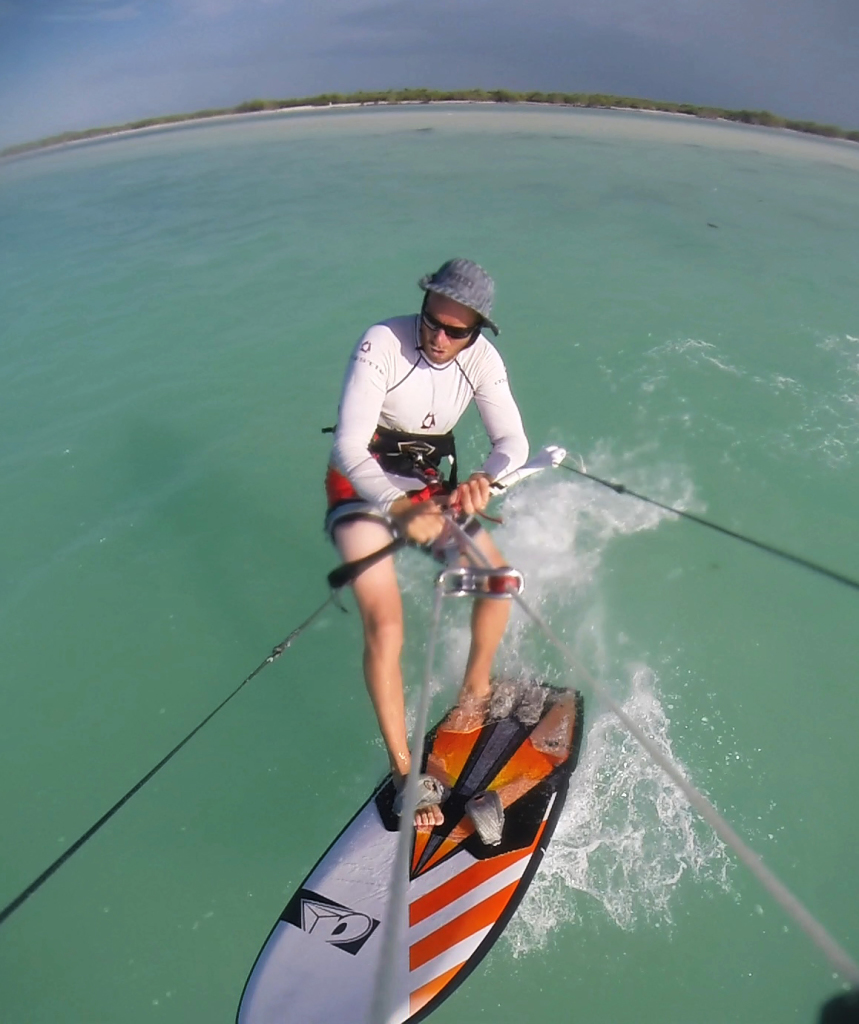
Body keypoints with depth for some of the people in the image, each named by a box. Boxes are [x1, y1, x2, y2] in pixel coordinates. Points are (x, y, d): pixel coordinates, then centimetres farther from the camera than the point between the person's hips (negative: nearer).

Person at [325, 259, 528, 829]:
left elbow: (513, 441, -13)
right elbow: (349, 448, -30)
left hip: (429, 485, 5)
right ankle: (403, 771, -1)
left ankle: (476, 693, 26)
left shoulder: (482, 359, -9)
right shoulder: (382, 344, -24)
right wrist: (400, 509, -47)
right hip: (363, 484, -5)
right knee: (385, 622, -19)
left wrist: (484, 478, -36)